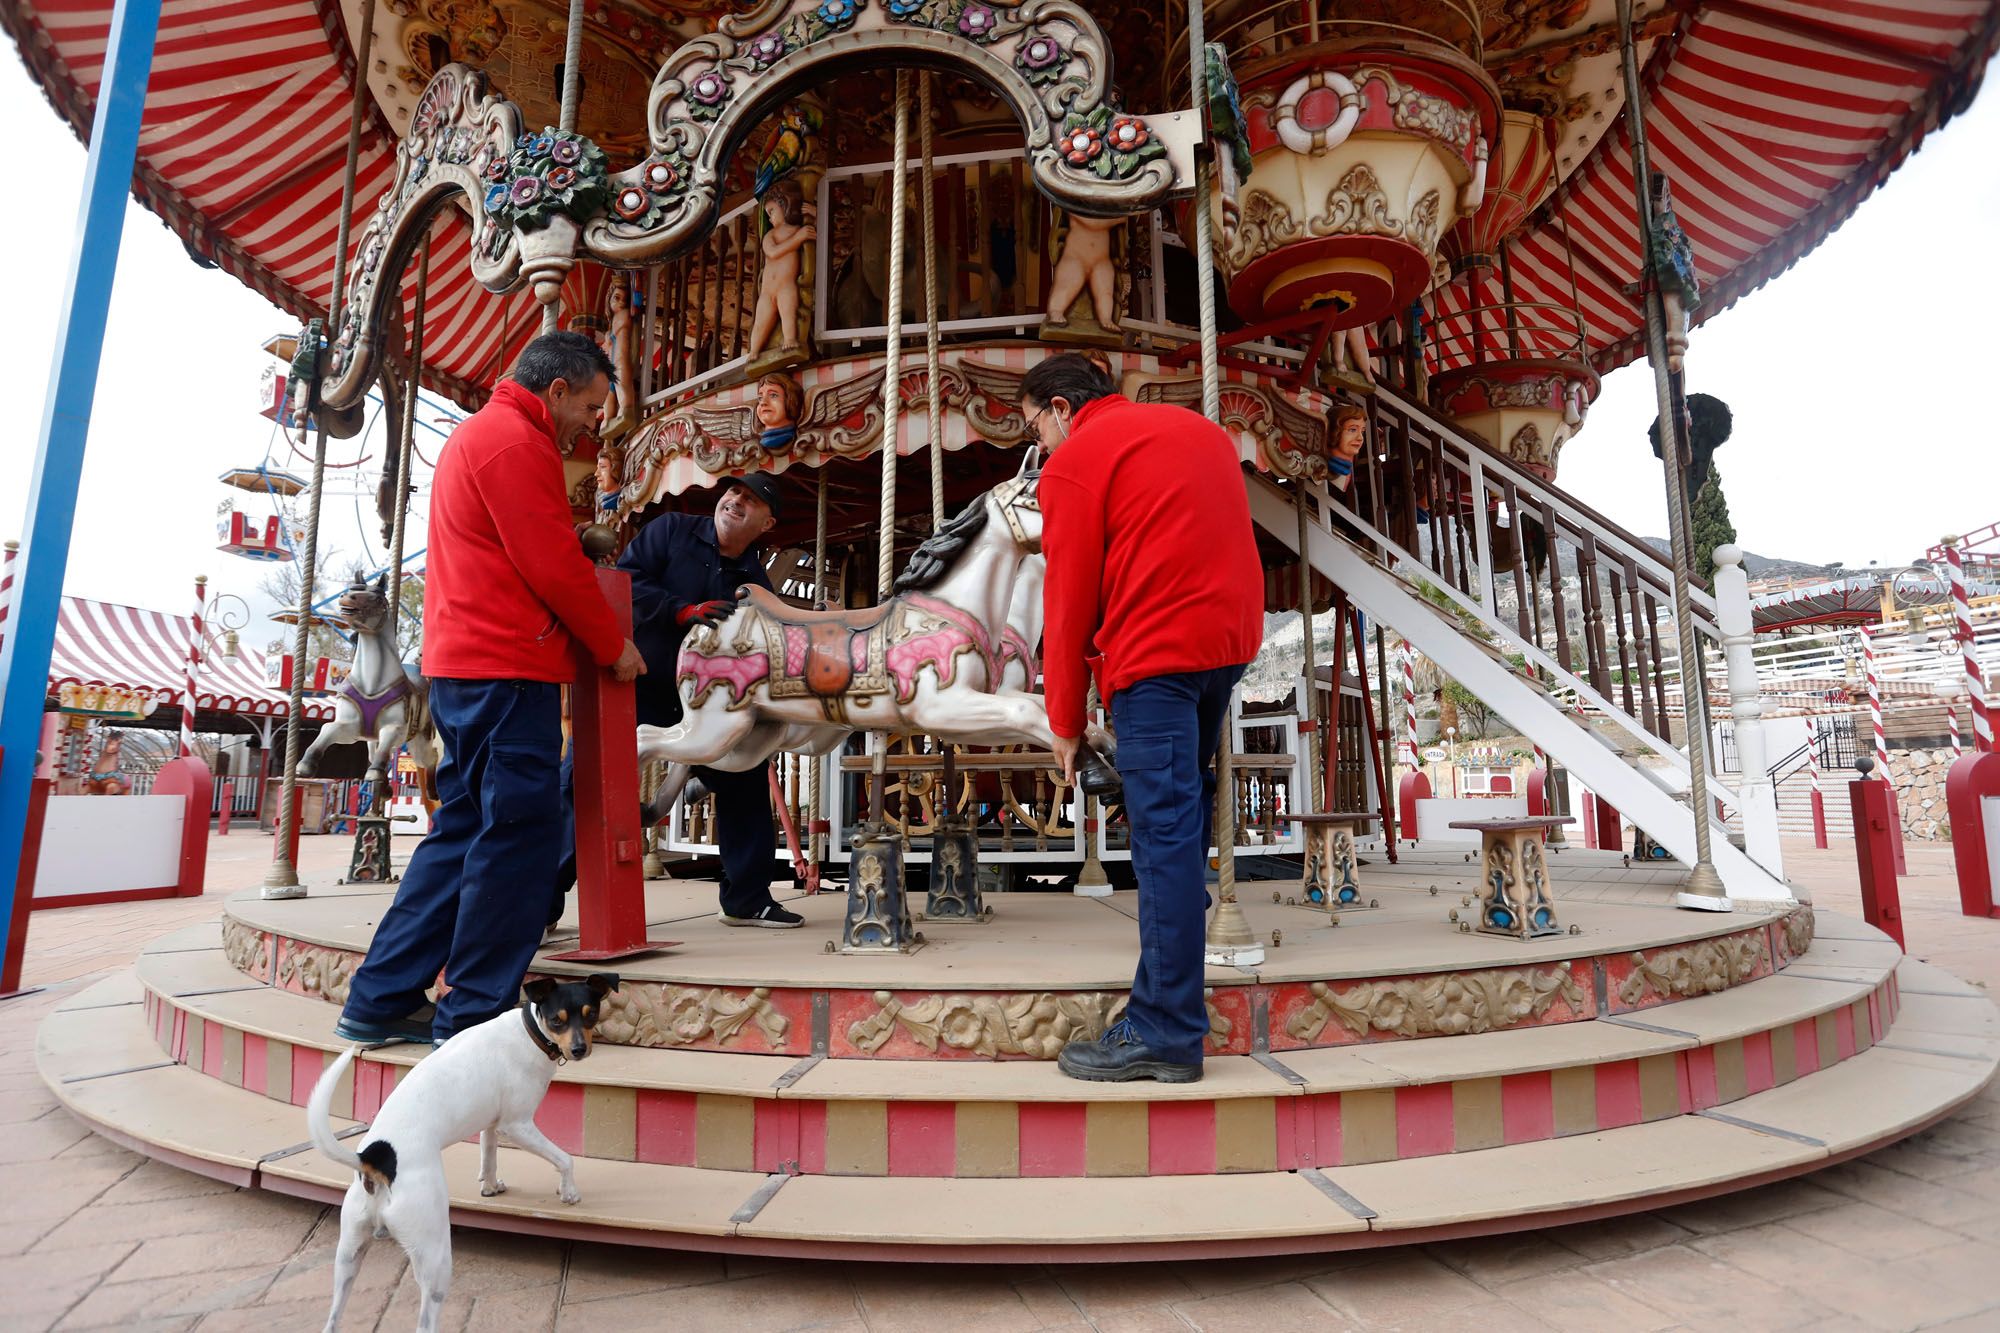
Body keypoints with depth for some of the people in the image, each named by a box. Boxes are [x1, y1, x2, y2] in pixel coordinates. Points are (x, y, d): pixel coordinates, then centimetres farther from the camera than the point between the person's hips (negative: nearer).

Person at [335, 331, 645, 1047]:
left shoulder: (478, 432, 25)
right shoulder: (515, 438, -10)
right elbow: (553, 566, -13)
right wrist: (614, 647, -4)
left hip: (462, 663, 11)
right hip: (507, 666, -11)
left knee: (465, 829, 13)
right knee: (516, 832, -6)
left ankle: (381, 999, 19)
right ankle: (477, 1012, 3)